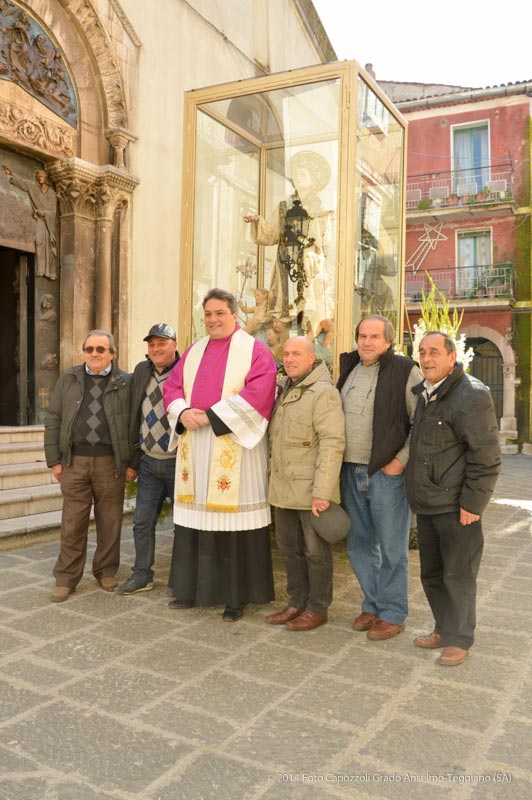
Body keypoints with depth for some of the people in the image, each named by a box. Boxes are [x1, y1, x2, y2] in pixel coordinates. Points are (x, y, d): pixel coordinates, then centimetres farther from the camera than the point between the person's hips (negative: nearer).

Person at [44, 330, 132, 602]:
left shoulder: (125, 383, 2)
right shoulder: (68, 380, 10)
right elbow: (53, 421, 9)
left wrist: (131, 463, -4)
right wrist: (54, 459, 3)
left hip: (110, 462, -1)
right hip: (74, 460, 1)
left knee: (110, 520, 8)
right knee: (72, 522, 5)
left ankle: (106, 571, 24)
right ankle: (66, 578, 16)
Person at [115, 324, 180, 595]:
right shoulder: (141, 371, 7)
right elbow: (134, 418, 10)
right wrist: (132, 461, 11)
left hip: (178, 461, -5)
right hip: (148, 460, 5)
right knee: (142, 521, 11)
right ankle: (142, 575, 27)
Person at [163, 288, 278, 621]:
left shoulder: (255, 350, -1)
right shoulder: (194, 351, 17)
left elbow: (258, 392, -14)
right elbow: (172, 386, 15)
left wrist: (212, 416, -17)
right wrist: (183, 412, -8)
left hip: (235, 448, -5)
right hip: (195, 449, 5)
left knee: (234, 518, 0)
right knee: (195, 518, 10)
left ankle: (237, 596, 12)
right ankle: (192, 587, 24)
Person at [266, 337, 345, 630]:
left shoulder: (323, 392, -14)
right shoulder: (286, 391, 14)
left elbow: (332, 443, -20)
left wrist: (322, 492, -24)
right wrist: (274, 473, 16)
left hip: (311, 490, -8)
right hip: (285, 488, 8)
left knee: (316, 550, 6)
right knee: (289, 547, 16)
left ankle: (317, 608, 21)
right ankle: (297, 603, 31)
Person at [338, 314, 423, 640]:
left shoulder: (405, 371, -8)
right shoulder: (349, 369, 11)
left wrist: (402, 461, -14)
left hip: (387, 473, -6)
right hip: (351, 472, 6)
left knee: (391, 548, 4)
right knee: (358, 544, 14)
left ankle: (393, 613, 19)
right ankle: (373, 605, 31)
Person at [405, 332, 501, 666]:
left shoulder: (471, 395, -15)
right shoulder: (423, 393, 11)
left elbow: (487, 458, -17)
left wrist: (472, 504, -17)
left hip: (456, 507, -8)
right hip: (426, 504, 8)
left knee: (458, 575, 5)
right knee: (431, 573, 18)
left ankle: (459, 639, 22)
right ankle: (443, 629, 35)